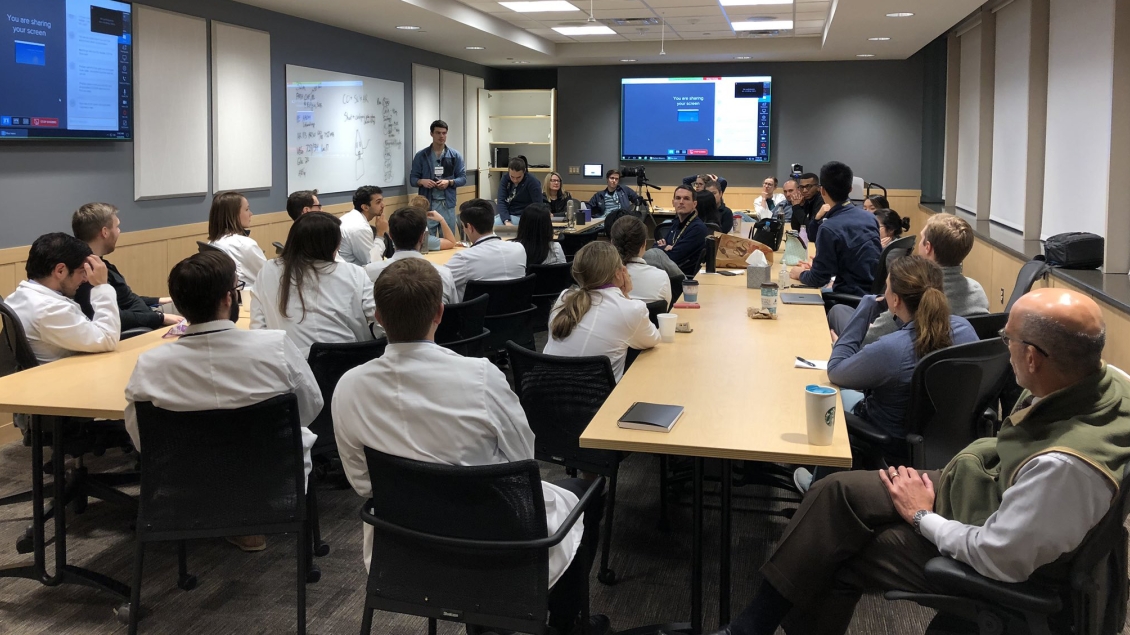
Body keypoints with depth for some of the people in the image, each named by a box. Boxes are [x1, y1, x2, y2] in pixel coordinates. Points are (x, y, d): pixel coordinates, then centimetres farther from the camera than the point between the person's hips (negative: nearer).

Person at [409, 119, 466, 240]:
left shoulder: (455, 155, 5)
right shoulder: (421, 155, 3)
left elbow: (463, 178, 6)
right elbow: (412, 179, 6)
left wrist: (449, 182, -13)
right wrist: (422, 181, -16)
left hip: (447, 204, 1)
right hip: (427, 204, -1)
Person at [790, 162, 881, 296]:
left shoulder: (830, 228, -18)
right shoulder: (870, 218, 4)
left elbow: (819, 279, -11)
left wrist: (801, 273, 9)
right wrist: (816, 268, 21)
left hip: (854, 297, -7)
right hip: (876, 291, 7)